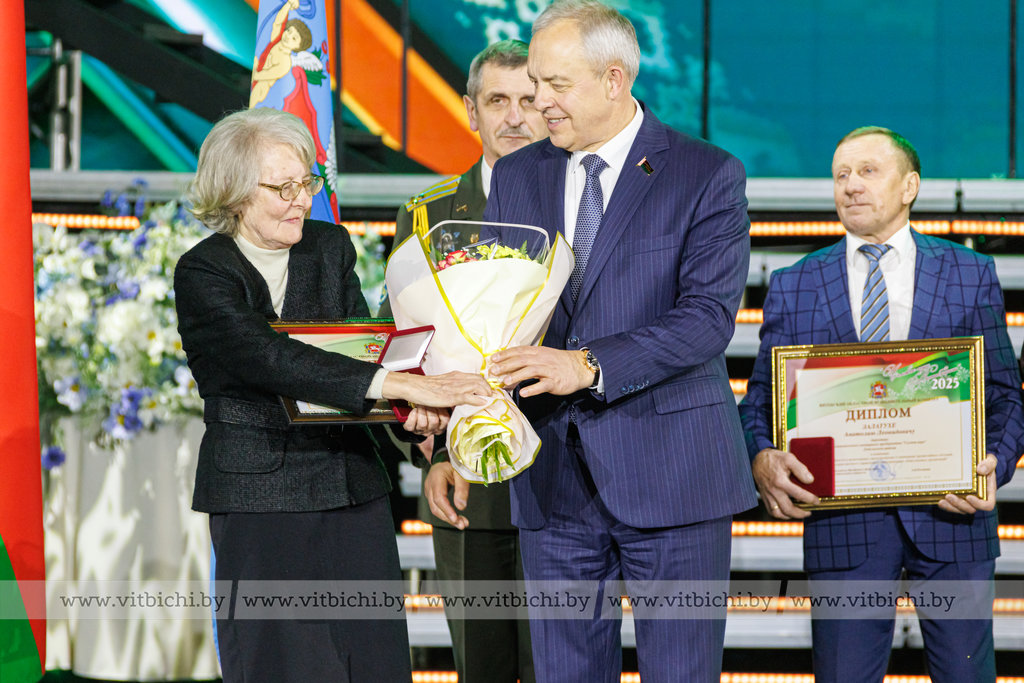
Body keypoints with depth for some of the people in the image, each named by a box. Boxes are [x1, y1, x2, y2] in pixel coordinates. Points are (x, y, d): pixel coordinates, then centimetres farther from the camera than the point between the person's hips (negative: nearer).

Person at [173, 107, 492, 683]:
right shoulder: (204, 274, -9)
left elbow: (363, 346, 3)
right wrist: (402, 385, -33)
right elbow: (270, 358, -24)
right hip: (259, 499, -5)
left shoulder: (331, 248, 9)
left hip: (353, 486, 5)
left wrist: (417, 409, -20)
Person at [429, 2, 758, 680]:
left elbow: (708, 317, -15)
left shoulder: (708, 176, -4)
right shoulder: (516, 178, 11)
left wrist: (588, 365, -26)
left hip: (670, 472, -4)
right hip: (553, 477, 4)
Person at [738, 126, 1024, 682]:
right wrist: (763, 460, -14)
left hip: (951, 512, 0)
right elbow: (761, 401, 8)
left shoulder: (971, 275, 9)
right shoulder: (793, 288, 10)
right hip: (842, 521, 0)